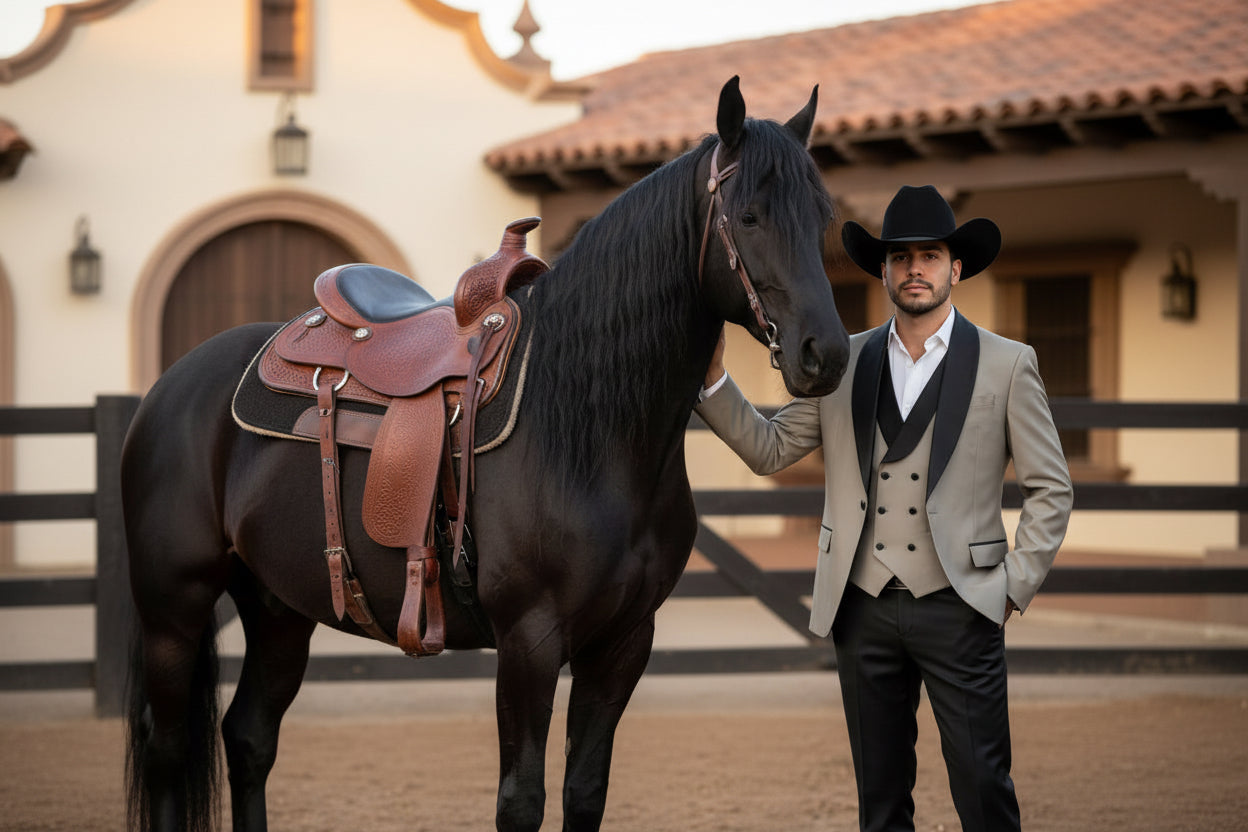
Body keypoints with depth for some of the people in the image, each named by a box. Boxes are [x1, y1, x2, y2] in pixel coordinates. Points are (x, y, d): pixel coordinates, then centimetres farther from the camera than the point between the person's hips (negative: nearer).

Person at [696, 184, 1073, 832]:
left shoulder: (1008, 366, 1)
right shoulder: (844, 362, 9)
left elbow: (1050, 489, 4)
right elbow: (768, 450, 9)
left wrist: (1014, 588, -3)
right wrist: (713, 376, -3)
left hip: (958, 608, -3)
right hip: (863, 608, 3)